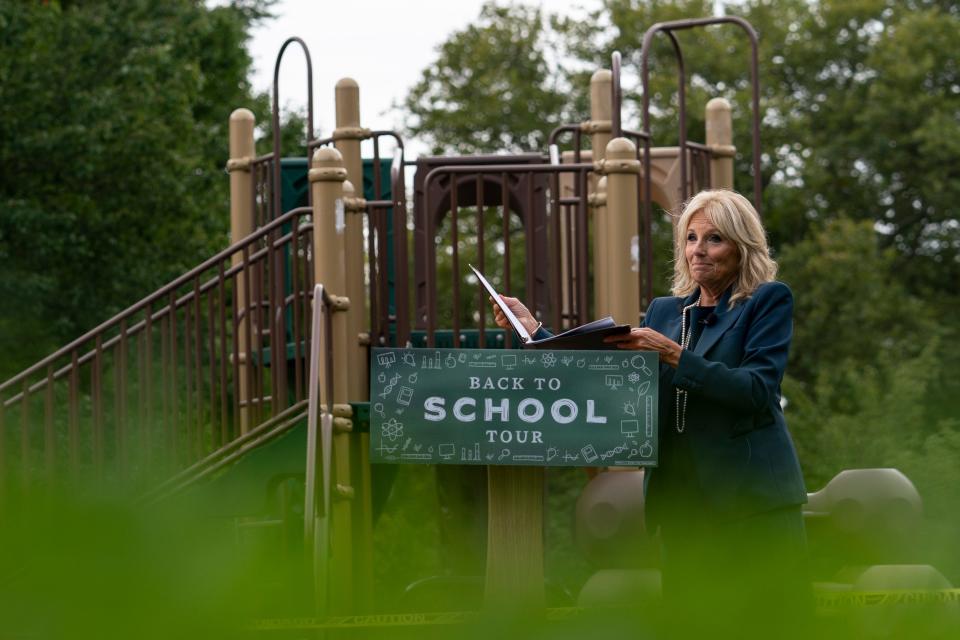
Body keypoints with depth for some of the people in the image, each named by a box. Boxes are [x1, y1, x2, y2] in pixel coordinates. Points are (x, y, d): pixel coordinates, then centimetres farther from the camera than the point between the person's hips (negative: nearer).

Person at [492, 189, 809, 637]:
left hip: (751, 499, -5)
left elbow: (758, 389, -11)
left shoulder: (769, 300, 3)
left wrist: (675, 356, -18)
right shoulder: (665, 310, 18)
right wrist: (534, 329, 8)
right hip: (681, 499, 5)